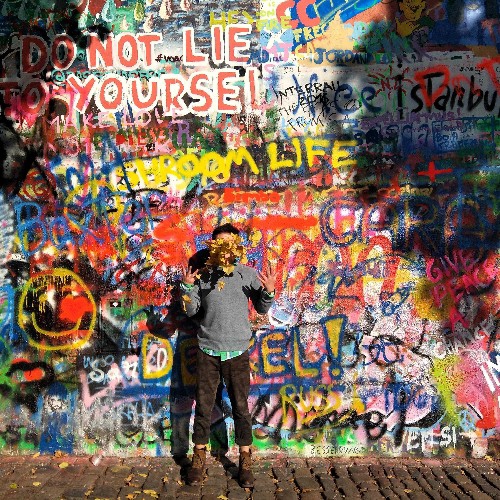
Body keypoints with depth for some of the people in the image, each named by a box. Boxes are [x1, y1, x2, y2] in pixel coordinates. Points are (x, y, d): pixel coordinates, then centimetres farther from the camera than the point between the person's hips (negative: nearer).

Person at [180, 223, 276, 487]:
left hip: (237, 351, -1)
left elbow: (262, 309, 2)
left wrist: (268, 291, -16)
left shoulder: (249, 274, -1)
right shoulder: (203, 275, 3)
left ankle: (245, 462, 18)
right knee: (203, 406, 8)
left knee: (241, 407, 6)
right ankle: (198, 459, 23)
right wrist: (187, 288, -11)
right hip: (208, 350, 1)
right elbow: (191, 311, 5)